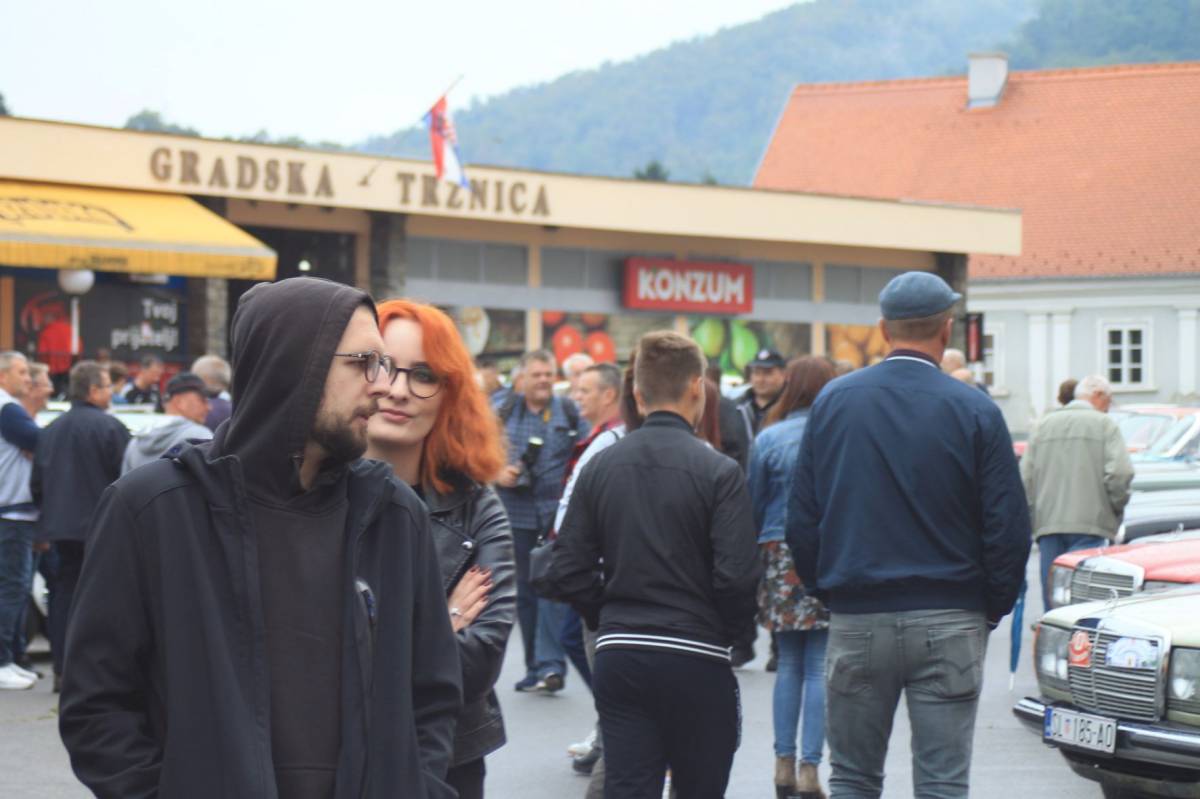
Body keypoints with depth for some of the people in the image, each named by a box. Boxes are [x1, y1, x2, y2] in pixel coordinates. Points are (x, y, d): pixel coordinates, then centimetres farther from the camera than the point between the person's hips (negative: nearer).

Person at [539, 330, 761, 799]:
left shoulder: (600, 467, 3)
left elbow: (566, 573, 1)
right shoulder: (718, 471, -9)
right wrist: (728, 629, 4)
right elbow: (737, 577, -15)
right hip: (696, 659, -3)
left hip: (618, 656, 3)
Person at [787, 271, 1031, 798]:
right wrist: (991, 610, 9)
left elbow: (801, 520, 5)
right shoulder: (975, 412, -5)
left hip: (855, 620, 2)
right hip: (949, 625, -2)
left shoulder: (833, 401, 2)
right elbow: (1008, 530, -5)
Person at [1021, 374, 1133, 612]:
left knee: (1051, 598, 7)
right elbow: (1120, 473, -10)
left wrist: (1033, 517, 13)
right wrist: (1117, 507, 5)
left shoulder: (1044, 425, 15)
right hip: (1089, 524, -4)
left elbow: (1025, 477, 10)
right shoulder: (1104, 424, 1)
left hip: (1047, 524, 4)